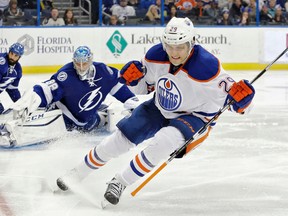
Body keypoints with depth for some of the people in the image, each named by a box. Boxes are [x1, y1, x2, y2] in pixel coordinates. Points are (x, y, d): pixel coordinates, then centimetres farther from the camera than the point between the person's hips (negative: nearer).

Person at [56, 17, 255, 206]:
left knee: (162, 142, -33)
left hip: (195, 116, -5)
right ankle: (78, 173, 25)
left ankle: (121, 182, -17)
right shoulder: (156, 55, -18)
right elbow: (146, 85, 0)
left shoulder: (207, 67, -33)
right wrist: (134, 77, -20)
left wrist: (240, 95, -43)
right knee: (119, 140, 3)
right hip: (160, 108, 5)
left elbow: (227, 93, -22)